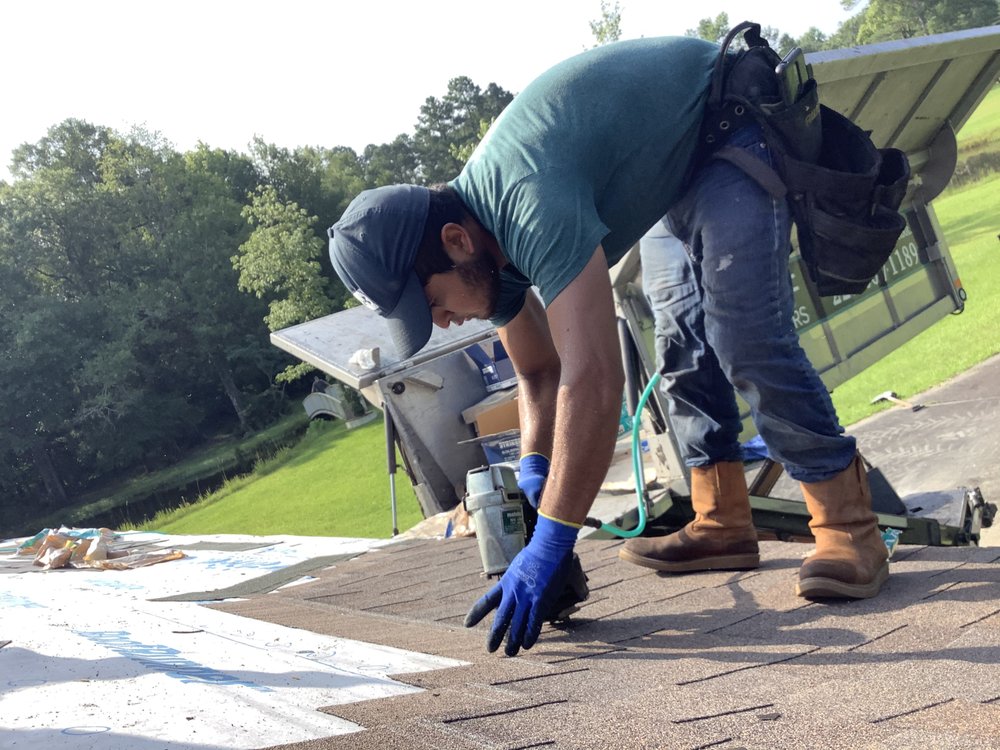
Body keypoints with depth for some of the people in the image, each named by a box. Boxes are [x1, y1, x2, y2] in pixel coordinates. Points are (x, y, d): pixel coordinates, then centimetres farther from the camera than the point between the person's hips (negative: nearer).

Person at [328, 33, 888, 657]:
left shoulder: (533, 207, -38)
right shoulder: (487, 243, -8)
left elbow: (594, 382, -44)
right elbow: (540, 374, 4)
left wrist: (550, 542, -40)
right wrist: (534, 484, -8)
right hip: (678, 161, 9)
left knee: (744, 337, -20)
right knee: (684, 336, 6)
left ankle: (849, 528, -12)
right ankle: (724, 524, 13)